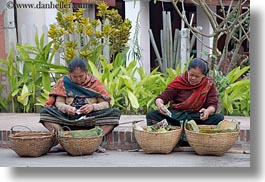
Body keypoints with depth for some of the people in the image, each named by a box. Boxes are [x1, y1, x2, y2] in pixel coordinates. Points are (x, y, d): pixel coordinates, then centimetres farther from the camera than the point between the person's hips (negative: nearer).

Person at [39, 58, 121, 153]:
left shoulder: (94, 83, 6)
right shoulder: (63, 82, 8)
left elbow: (105, 104, 0)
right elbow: (59, 102, 2)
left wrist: (93, 107, -21)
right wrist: (66, 108, -21)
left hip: (92, 119, 0)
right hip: (69, 119, 1)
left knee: (115, 113, -25)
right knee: (45, 111, -22)